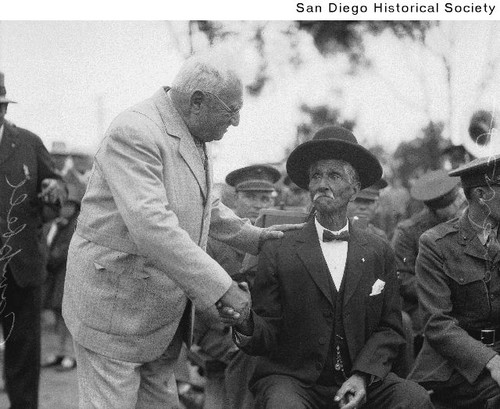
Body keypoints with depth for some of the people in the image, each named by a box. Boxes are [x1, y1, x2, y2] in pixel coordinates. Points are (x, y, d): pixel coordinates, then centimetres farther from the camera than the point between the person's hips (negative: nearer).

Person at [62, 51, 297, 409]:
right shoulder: (134, 133, -23)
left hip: (165, 311, 9)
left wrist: (252, 236, 10)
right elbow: (150, 227, -33)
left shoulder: (192, 137, 8)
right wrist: (221, 286, -31)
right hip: (115, 305, -9)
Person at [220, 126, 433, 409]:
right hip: (292, 379, -3)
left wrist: (363, 375, -9)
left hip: (361, 382, 3)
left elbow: (390, 329, 8)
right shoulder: (278, 253, 0)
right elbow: (267, 338, -1)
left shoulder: (379, 252, 6)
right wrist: (245, 324, -24)